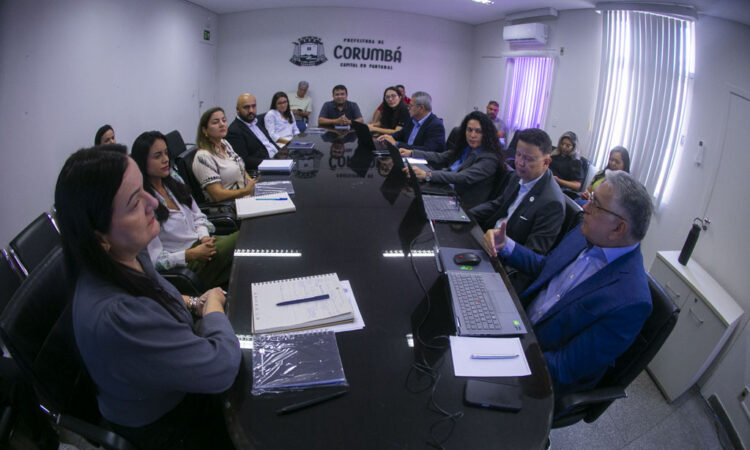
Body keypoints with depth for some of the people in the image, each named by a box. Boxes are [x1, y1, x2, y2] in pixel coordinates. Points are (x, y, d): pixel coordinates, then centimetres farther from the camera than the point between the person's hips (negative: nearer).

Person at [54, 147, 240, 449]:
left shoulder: (126, 255, -14)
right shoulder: (114, 316, -42)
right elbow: (223, 366, -34)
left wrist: (193, 303, -7)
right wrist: (213, 305, -17)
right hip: (163, 425, -7)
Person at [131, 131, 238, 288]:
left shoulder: (173, 179, 7)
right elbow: (154, 259, -14)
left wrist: (205, 237, -5)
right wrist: (191, 255, -23)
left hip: (202, 242, 7)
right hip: (185, 263, -7)